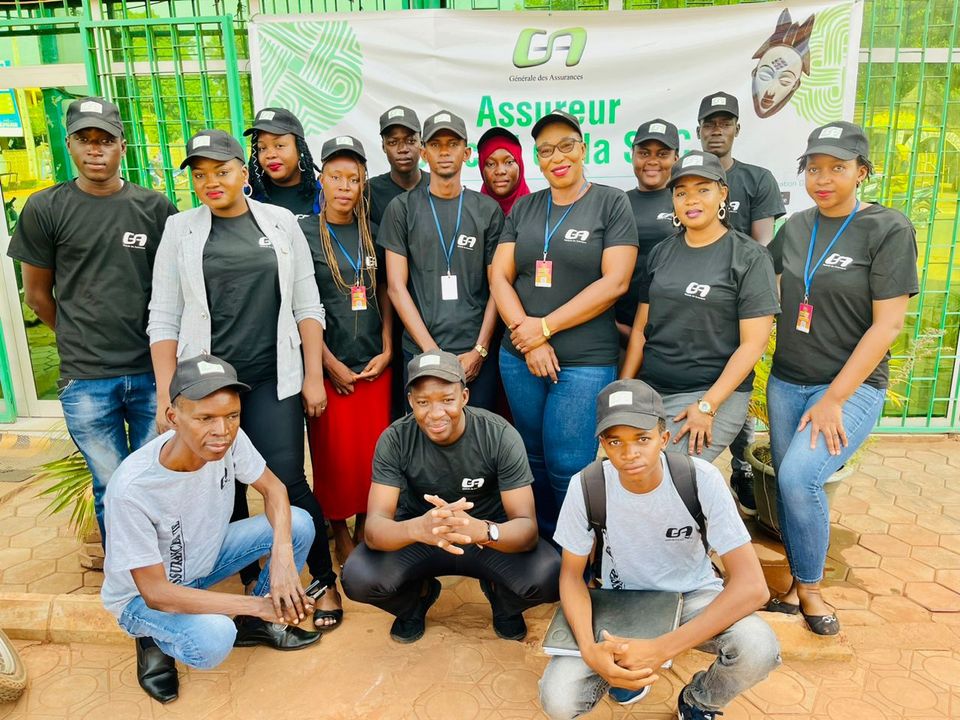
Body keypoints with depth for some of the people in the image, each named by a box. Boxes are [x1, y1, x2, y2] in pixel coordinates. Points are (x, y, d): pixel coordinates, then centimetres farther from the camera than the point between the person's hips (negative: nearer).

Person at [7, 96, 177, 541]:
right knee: (112, 487, 9)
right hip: (86, 379, -1)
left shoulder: (155, 207, 5)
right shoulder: (45, 209, 1)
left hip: (154, 372, 1)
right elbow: (37, 295, 9)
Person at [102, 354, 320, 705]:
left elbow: (273, 489, -8)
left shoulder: (229, 439, -23)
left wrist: (282, 554, -27)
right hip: (143, 595, -5)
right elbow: (155, 592, -29)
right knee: (213, 639, -34)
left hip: (205, 555, 5)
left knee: (299, 523, -14)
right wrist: (257, 603, -29)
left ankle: (255, 626, 10)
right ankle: (154, 640, 3)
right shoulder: (132, 488, -36)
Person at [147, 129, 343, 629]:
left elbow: (307, 305, 4)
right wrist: (166, 394, -4)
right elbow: (163, 318, 2)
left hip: (273, 380, -1)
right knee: (225, 488, 8)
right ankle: (251, 583, 28)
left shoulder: (281, 222, 4)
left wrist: (314, 376, -1)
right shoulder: (180, 230, 4)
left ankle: (325, 582, 14)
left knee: (288, 482, -5)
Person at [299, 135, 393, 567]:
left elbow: (384, 295, 10)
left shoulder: (371, 232, 9)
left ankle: (364, 526, 26)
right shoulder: (303, 232, -3)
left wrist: (386, 351, -1)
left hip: (374, 362, 3)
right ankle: (339, 532, 24)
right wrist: (331, 364, -10)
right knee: (335, 453, 4)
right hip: (329, 364, -3)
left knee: (373, 450, 7)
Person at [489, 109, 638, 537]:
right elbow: (499, 277, 6)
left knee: (568, 468, -3)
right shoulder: (523, 208, 12)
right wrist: (528, 336, -9)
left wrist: (546, 327, -12)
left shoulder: (611, 203, 0)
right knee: (535, 463, 13)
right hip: (520, 358, 4)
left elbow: (614, 282, -10)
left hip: (586, 362, -4)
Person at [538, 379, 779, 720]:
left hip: (693, 595, 0)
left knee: (758, 649, -31)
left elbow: (753, 586, -28)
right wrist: (589, 649, -30)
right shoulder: (586, 486, -21)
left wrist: (659, 649, -35)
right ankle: (630, 667, 14)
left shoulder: (702, 479, -26)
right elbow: (571, 575, -9)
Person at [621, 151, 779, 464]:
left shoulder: (749, 258, -4)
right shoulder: (661, 253, 10)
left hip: (715, 392, -5)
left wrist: (706, 406, -14)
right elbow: (642, 326, 11)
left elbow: (753, 343, -9)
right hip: (649, 389, 5)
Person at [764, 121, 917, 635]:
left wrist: (834, 399, -17)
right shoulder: (796, 227, 7)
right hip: (785, 382, 5)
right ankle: (797, 585, 27)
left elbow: (887, 325, -13)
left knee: (798, 477, -22)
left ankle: (810, 589, 1)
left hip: (852, 386, -5)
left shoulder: (889, 230, -8)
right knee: (789, 486, 7)